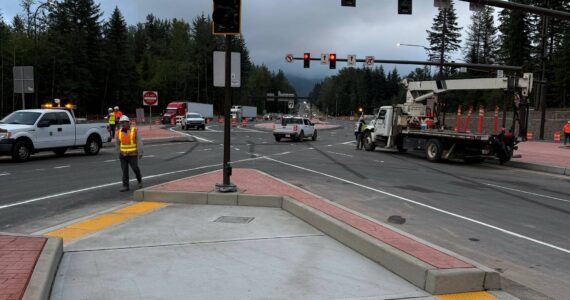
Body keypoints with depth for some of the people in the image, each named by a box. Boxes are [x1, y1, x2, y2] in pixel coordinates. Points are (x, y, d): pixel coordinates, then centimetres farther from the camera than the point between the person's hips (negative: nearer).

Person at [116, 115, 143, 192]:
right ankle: (126, 186, 4)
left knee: (135, 168, 2)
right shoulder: (119, 132, 1)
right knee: (124, 170, 0)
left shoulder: (135, 131, -9)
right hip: (123, 155, 3)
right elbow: (118, 144, 13)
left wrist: (140, 153, -15)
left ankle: (140, 180, 27)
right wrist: (119, 153, 19)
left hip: (132, 155, -3)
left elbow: (139, 142, -11)